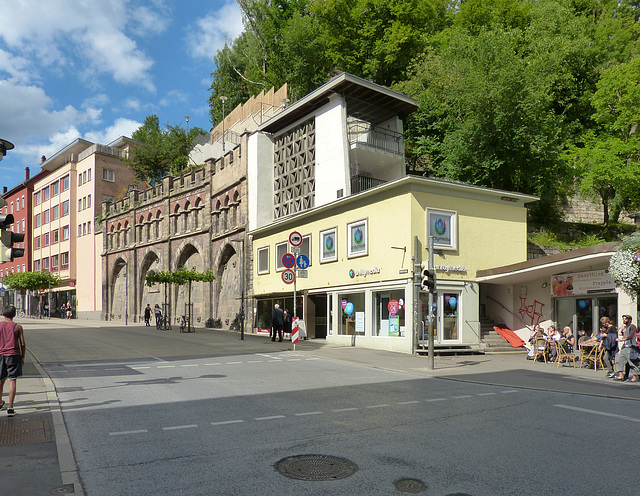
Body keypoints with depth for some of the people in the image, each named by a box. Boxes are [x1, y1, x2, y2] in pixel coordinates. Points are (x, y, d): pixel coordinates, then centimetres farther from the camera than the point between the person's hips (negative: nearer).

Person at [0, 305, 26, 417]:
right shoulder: (17, 327, -4)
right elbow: (22, 344, -3)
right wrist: (22, 357, 8)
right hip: (13, 355, -3)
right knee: (12, 381, -4)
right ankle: (10, 408, -10)